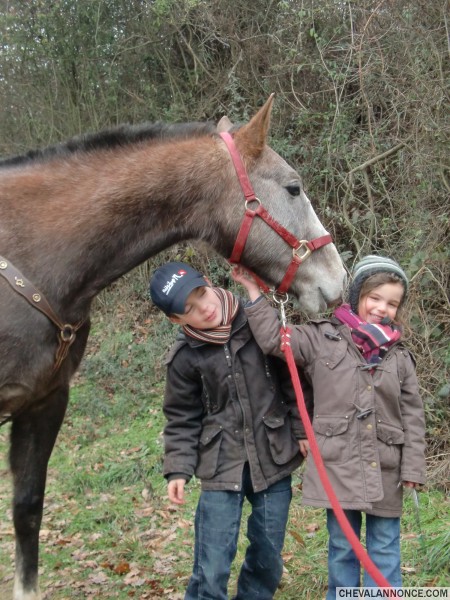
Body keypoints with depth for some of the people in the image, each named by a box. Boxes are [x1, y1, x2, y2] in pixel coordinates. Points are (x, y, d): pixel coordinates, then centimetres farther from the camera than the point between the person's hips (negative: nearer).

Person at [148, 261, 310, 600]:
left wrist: (303, 432, 2)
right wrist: (178, 468, -7)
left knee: (268, 559, 13)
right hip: (221, 467, -1)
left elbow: (293, 381, 4)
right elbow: (182, 419, 1)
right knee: (211, 570, -3)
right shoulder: (185, 358, -6)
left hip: (273, 460, 2)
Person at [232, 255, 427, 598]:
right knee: (342, 548, 11)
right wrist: (254, 292, -8)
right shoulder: (322, 338, 0)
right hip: (337, 464, -1)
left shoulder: (399, 356, 4)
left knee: (385, 551, 9)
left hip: (385, 469, 1)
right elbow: (274, 340, -6)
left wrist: (413, 468, -2)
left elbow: (412, 416, 4)